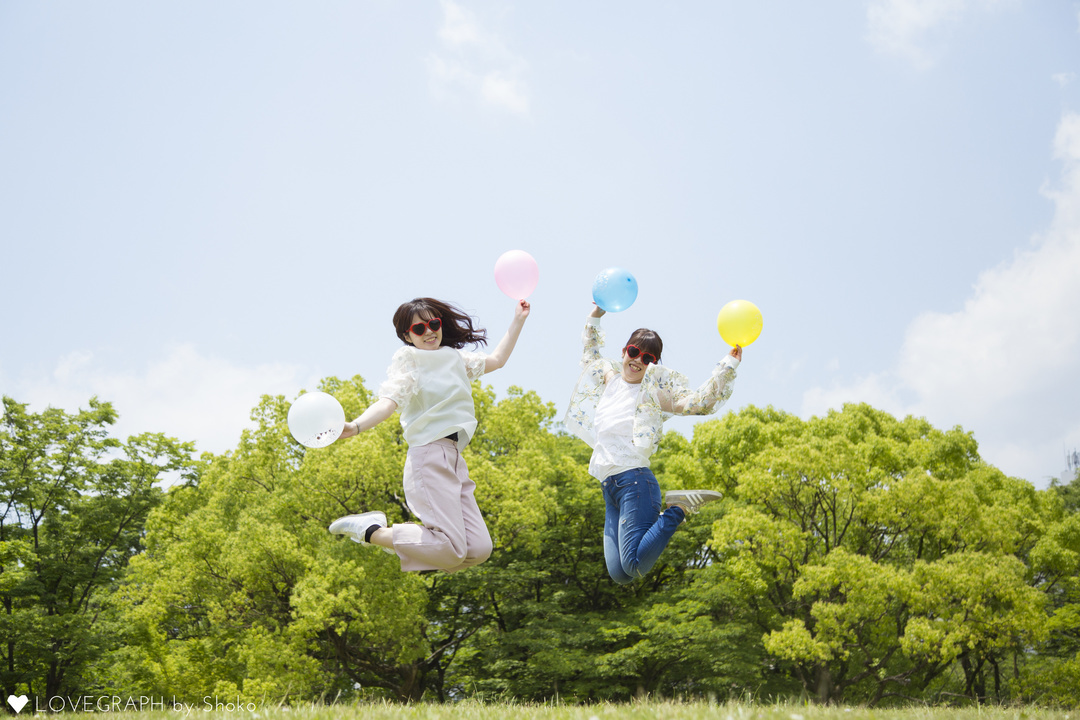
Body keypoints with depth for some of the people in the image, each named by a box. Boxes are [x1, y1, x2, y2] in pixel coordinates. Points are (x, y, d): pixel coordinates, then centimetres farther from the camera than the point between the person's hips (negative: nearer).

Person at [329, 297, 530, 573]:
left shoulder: (454, 358, 21)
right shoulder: (407, 359, -1)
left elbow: (496, 360, 36)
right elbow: (388, 401, -17)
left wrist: (518, 320, 35)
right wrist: (355, 426, -37)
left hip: (454, 460, 8)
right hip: (430, 455, -8)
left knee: (479, 549, -2)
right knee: (451, 550, -21)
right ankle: (369, 529, -6)